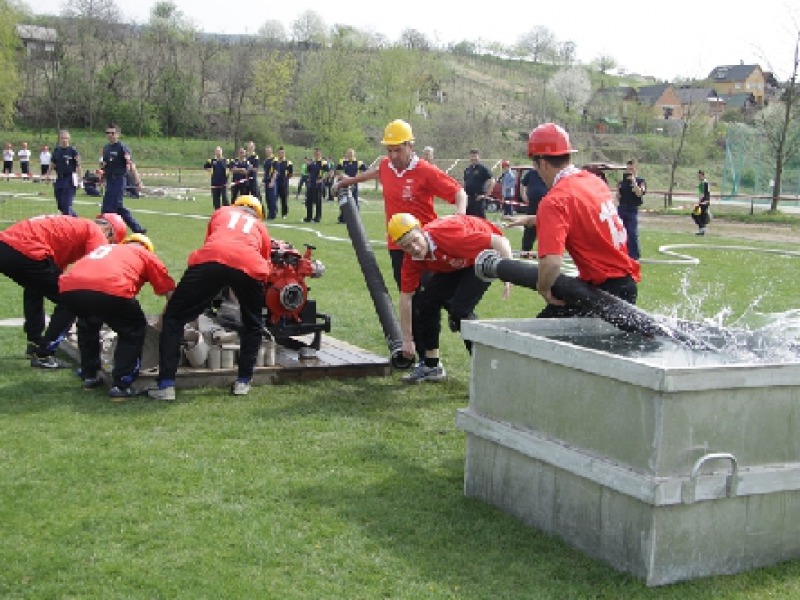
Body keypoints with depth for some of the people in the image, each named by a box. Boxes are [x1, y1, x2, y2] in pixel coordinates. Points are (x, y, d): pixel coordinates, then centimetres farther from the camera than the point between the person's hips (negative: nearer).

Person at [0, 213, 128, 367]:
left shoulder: (73, 225, 31)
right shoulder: (96, 232, 6)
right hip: (26, 253, -9)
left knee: (35, 286, 37)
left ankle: (35, 343, 37)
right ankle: (43, 354, 3)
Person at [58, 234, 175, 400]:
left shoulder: (103, 248, 42)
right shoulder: (146, 254, 29)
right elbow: (170, 293, 27)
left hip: (69, 290, 5)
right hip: (110, 291, -5)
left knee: (87, 324, 38)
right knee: (134, 331, 22)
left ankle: (89, 376, 38)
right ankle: (120, 386, 13)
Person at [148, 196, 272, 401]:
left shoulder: (222, 212, 37)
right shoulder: (261, 227, 37)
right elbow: (265, 265, 36)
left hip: (211, 261, -1)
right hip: (250, 267, 1)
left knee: (173, 317, 12)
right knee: (253, 325, 28)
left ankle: (166, 386, 4)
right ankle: (243, 382, 24)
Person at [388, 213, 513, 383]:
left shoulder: (448, 235, -39)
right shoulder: (412, 259, -18)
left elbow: (499, 241, -37)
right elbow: (406, 297, -10)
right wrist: (407, 340, -8)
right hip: (454, 265, 7)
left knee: (459, 309, -22)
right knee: (424, 302, 3)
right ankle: (431, 366, 19)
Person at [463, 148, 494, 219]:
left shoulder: (483, 169, -4)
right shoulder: (467, 170, 15)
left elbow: (492, 182, -9)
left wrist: (485, 194, -11)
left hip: (478, 199, -7)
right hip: (468, 199, 7)